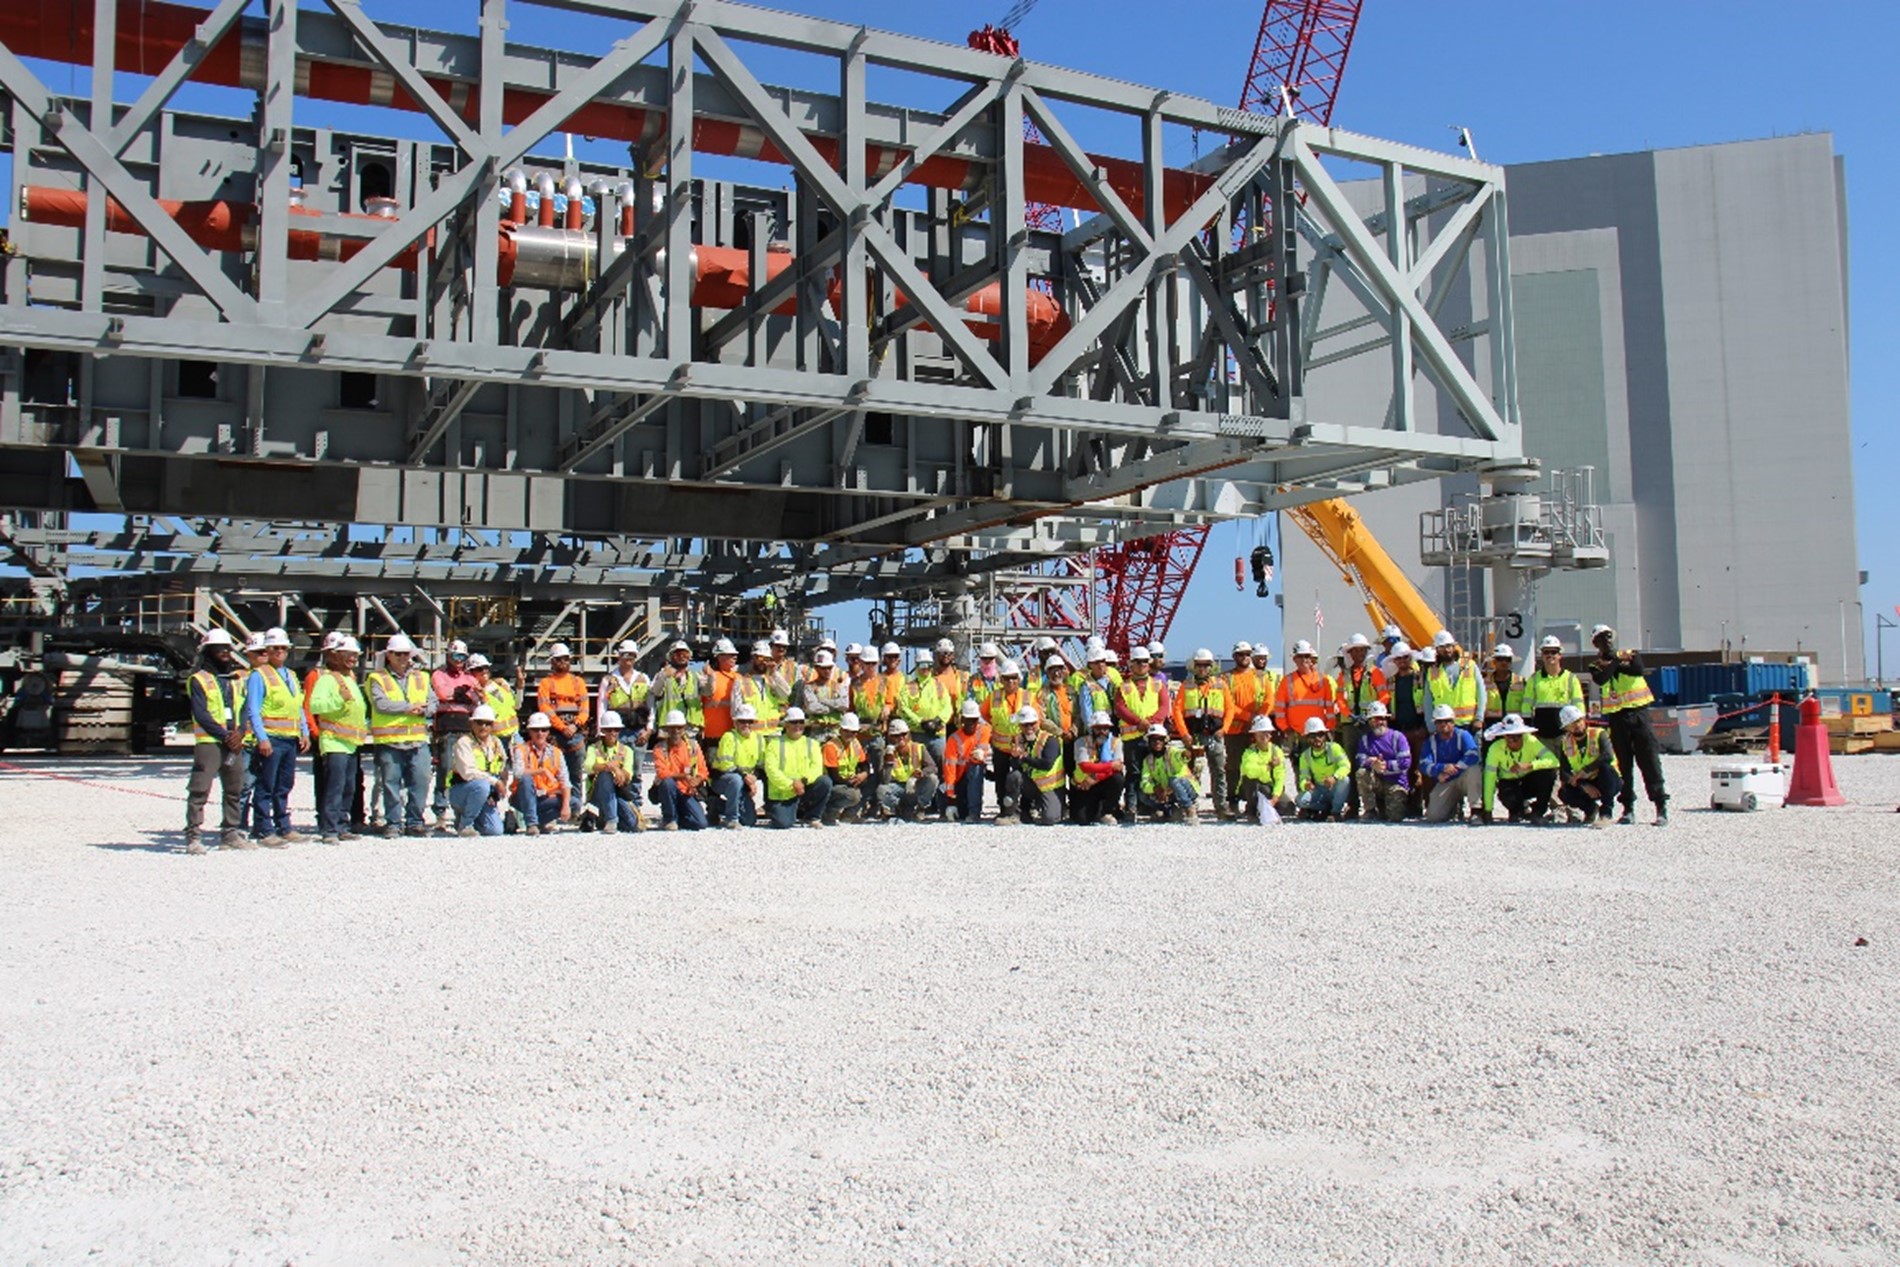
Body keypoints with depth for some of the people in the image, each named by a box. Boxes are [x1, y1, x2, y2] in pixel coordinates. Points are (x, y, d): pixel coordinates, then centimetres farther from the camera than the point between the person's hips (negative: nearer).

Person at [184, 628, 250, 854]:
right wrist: (224, 735, -14)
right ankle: (193, 835, -9)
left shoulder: (237, 680, 18)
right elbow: (201, 714, -8)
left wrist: (239, 733, -7)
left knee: (234, 790, 10)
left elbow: (244, 709, 12)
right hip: (208, 742, -6)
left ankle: (230, 833, 18)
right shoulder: (199, 680, 1)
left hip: (234, 743, 6)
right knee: (199, 790, -10)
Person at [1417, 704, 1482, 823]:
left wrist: (1454, 769, -28)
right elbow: (1424, 765, -13)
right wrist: (1443, 768, -30)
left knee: (1474, 769, -36)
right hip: (1445, 784, 3)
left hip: (1464, 779, -3)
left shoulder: (1463, 735, -7)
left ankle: (1475, 809, -25)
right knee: (1433, 816, -13)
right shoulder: (1431, 741, 0)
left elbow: (1472, 756, -24)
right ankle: (1455, 805, 22)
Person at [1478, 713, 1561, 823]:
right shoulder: (1496, 749, -25)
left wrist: (1528, 766, -45)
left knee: (1549, 773, -29)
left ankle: (1538, 811, -7)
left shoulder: (1531, 741, -22)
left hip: (1530, 781, 1)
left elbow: (1553, 761, -32)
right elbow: (1489, 779, -24)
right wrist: (1488, 810, -25)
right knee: (1509, 797, -36)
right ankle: (1516, 811, 4)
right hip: (1509, 783, -1)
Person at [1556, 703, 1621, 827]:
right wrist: (1585, 786, -24)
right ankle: (1590, 807, 6)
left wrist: (1582, 772, -33)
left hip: (1609, 781, -3)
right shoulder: (1565, 743, -1)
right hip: (1585, 785, 3)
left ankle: (1605, 813, -28)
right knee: (1564, 793, -26)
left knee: (1605, 767, -36)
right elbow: (1564, 774, -8)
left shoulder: (1599, 735, -13)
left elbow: (1608, 756, -34)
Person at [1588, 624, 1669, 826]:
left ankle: (1661, 807, -4)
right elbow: (1600, 680, -15)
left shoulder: (1630, 655, 8)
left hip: (1638, 713, -1)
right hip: (1616, 717, 1)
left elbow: (1638, 670, -14)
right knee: (1623, 763, 4)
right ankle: (1628, 807, 11)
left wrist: (1613, 665, -8)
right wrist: (1617, 661, -9)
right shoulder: (1596, 666, 8)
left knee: (1649, 760, -5)